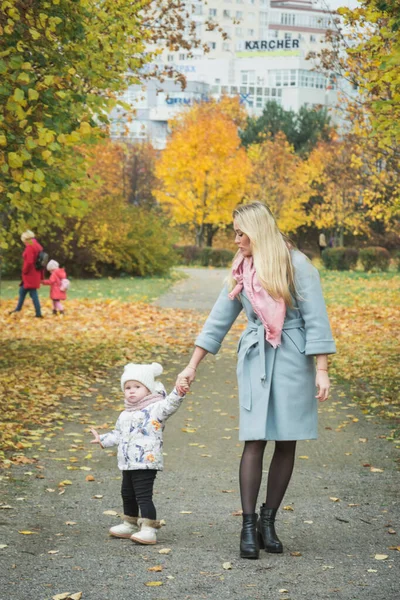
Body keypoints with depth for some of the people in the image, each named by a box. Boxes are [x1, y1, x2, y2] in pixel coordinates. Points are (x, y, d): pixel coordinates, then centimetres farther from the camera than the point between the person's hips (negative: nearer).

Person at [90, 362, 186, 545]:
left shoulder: (155, 408, -8)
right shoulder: (125, 415, 16)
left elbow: (170, 405, -27)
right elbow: (118, 434, 29)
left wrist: (178, 393, -44)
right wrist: (103, 440, 26)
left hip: (146, 463, -9)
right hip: (128, 464, 9)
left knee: (143, 496, -11)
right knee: (127, 494, 19)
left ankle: (149, 530, -9)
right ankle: (129, 524, 35)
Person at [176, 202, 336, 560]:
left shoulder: (296, 265, -5)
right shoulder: (242, 271, 9)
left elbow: (316, 320, -7)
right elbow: (218, 320, 14)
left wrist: (322, 370, -12)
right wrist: (192, 366, 13)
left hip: (293, 360, -3)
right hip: (255, 359, 3)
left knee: (287, 443, 1)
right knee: (255, 441, -7)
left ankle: (268, 521, 12)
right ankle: (249, 526, -5)